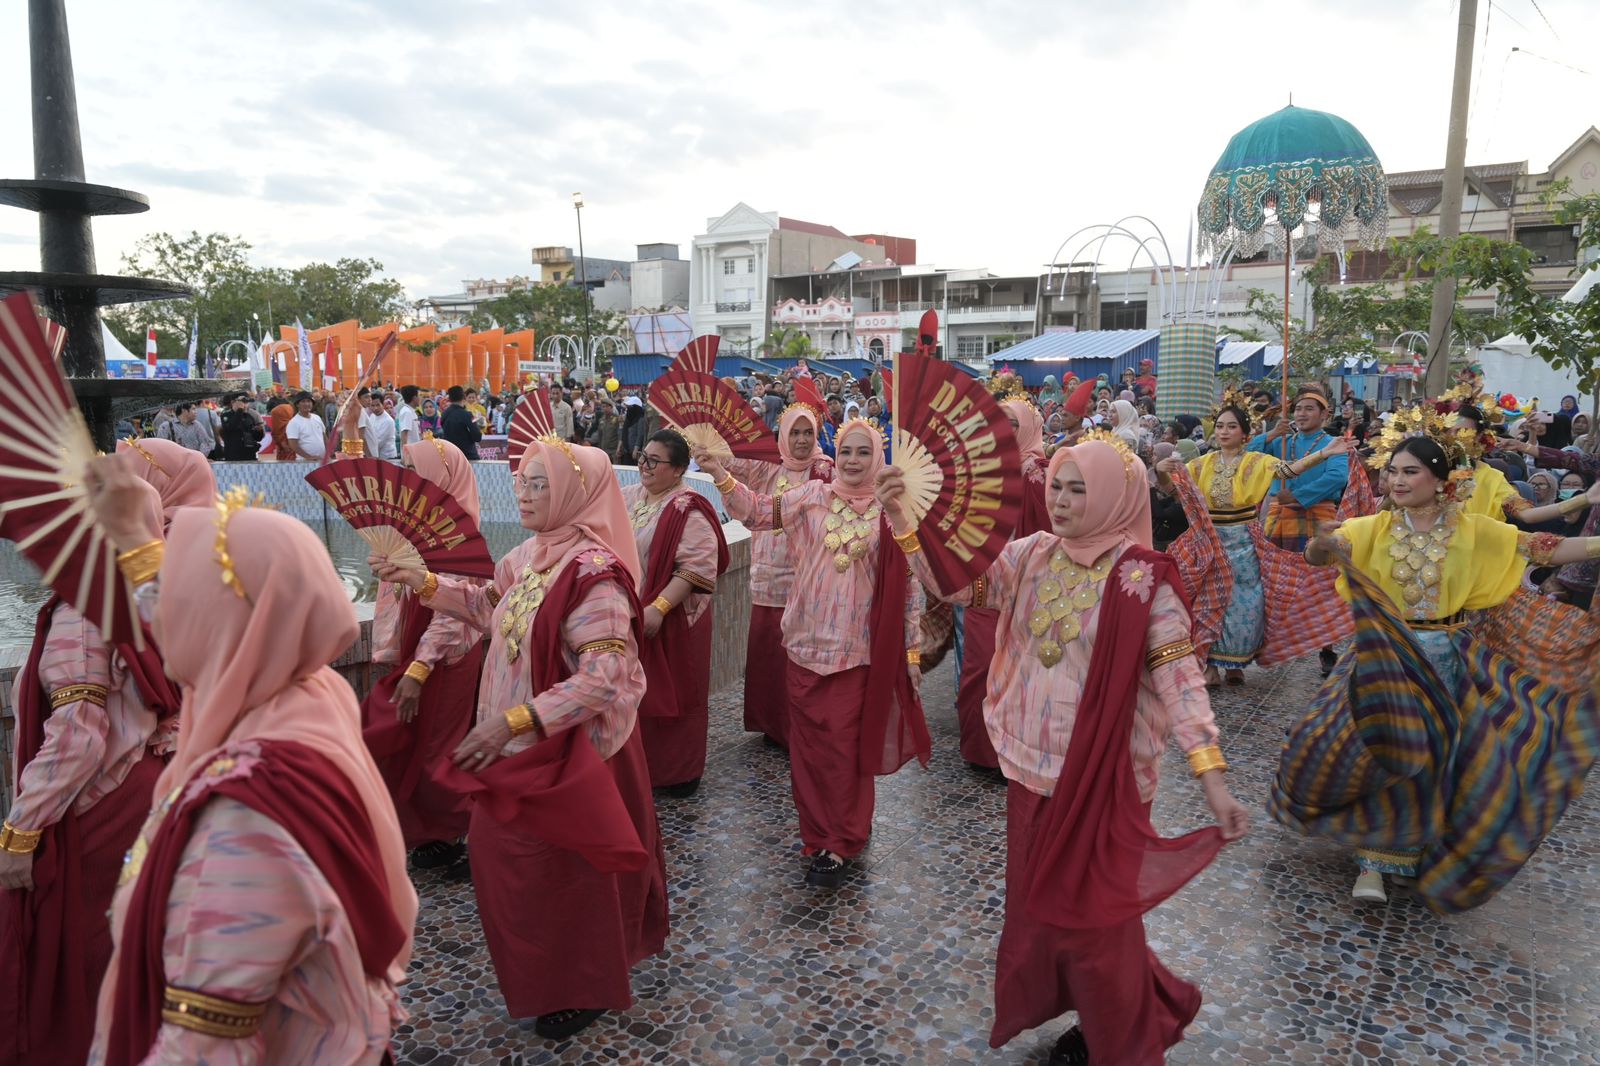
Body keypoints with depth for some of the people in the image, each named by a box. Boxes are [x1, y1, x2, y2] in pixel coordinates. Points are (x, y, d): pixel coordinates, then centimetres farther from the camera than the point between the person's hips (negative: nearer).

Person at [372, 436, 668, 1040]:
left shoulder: (593, 572, -26)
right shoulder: (531, 555, 1)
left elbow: (603, 678, -31)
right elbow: (493, 609, 20)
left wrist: (514, 721, -32)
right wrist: (424, 584, 12)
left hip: (568, 750, -9)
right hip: (522, 746, 9)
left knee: (564, 872, 9)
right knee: (504, 853, 22)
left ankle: (585, 989, 35)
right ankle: (545, 970, 46)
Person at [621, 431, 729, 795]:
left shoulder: (688, 511, -15)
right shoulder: (626, 498, 8)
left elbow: (696, 568, -22)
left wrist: (659, 608, -27)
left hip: (671, 620, -6)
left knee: (672, 695, 6)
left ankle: (680, 772, 22)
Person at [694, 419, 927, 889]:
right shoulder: (811, 496, 3)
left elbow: (908, 584, 1)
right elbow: (760, 512, -4)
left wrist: (912, 649, 1)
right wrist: (720, 474, -19)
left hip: (860, 649, -2)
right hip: (808, 642, 2)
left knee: (846, 746, 2)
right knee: (809, 743, 11)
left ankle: (839, 845, 18)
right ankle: (819, 832, 29)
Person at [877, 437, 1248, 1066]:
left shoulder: (1141, 576, -15)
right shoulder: (1033, 554, -1)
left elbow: (1178, 674, -16)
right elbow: (958, 585, -4)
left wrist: (1211, 775, -23)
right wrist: (903, 521, -17)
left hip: (1105, 776, -5)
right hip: (1033, 763, 6)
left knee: (1094, 911, 9)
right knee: (1038, 902, 19)